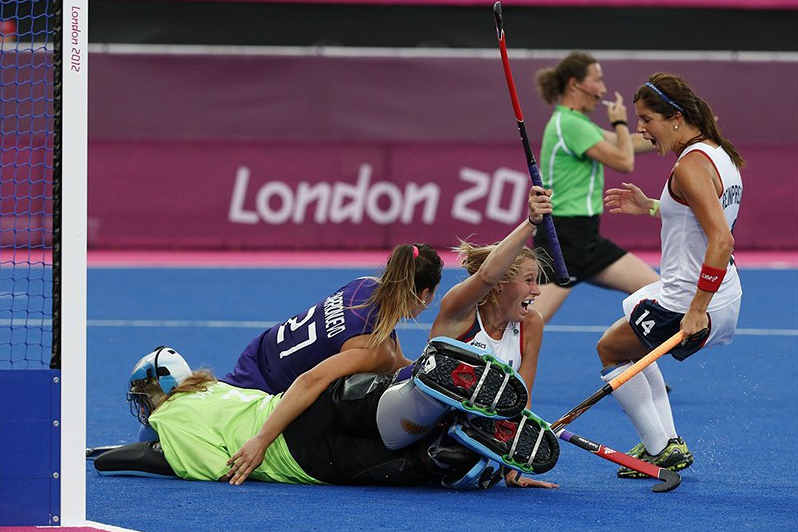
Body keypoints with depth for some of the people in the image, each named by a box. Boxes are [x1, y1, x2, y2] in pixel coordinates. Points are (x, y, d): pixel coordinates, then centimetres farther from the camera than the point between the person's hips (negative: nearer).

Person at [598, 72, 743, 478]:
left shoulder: (691, 166, -22)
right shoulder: (719, 154, 8)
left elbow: (722, 241, -30)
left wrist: (696, 311, -28)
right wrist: (650, 206, 19)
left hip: (689, 301, -10)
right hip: (725, 299, 10)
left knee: (610, 350, 11)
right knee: (632, 345, 30)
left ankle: (661, 449, 10)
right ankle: (667, 441, 23)